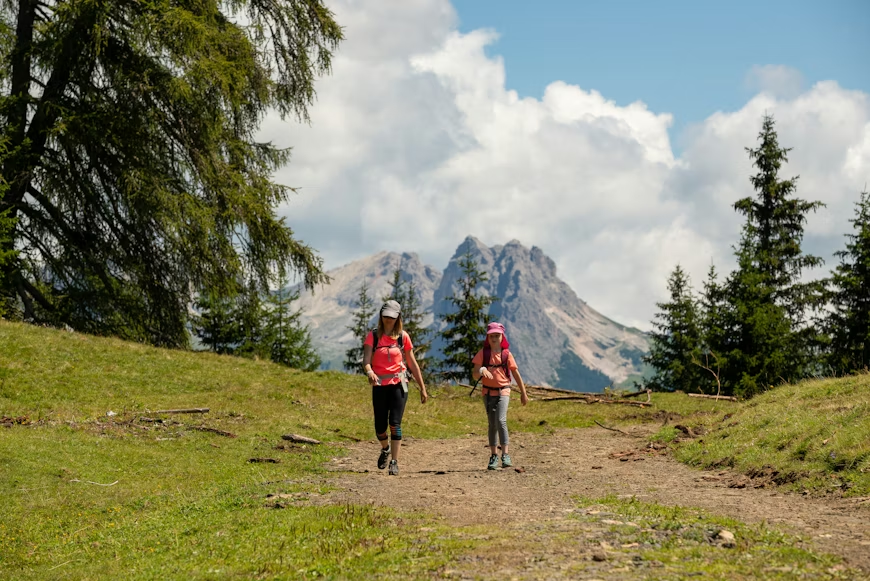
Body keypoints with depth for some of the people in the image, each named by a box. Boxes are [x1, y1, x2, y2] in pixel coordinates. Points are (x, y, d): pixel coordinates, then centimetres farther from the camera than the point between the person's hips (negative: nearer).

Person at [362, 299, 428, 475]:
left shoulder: (403, 336, 3)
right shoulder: (373, 336, 0)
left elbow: (412, 364, 8)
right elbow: (366, 361, -13)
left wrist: (422, 388, 9)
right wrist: (370, 372, -36)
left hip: (398, 384, -1)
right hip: (379, 385, 1)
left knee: (395, 423, -12)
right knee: (380, 426, 5)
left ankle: (394, 462, -9)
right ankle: (385, 449, 37)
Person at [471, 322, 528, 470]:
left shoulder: (506, 354, 0)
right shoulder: (483, 353, 0)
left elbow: (516, 374, 6)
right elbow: (475, 375, -6)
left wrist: (523, 393, 9)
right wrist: (481, 371, -29)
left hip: (503, 392, -2)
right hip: (488, 392, 2)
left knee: (501, 420, -19)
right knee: (492, 424, 8)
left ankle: (505, 455, -21)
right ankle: (493, 456, 17)